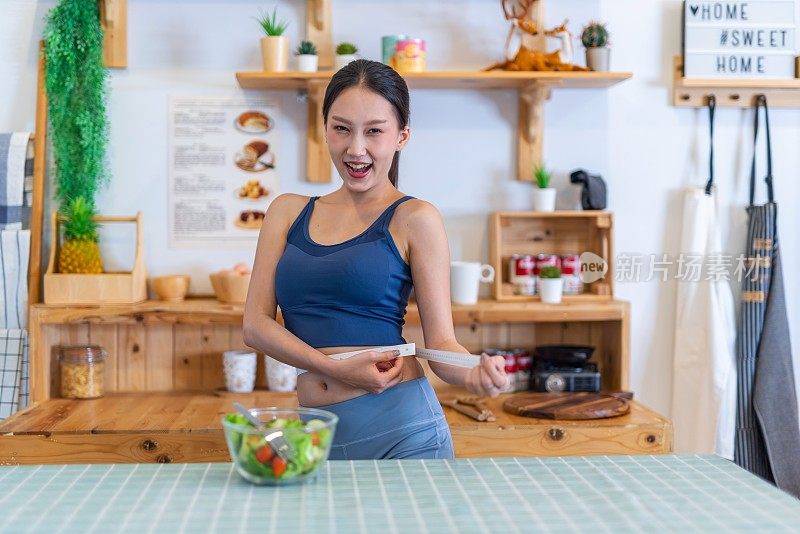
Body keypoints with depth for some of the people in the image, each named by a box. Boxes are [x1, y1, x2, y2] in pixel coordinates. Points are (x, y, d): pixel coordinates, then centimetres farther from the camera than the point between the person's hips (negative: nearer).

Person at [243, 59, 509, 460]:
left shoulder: (413, 219, -2)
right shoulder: (287, 212, 9)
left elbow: (440, 342, -4)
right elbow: (255, 323, 2)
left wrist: (476, 374, -26)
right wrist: (335, 368, -12)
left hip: (400, 430, -3)